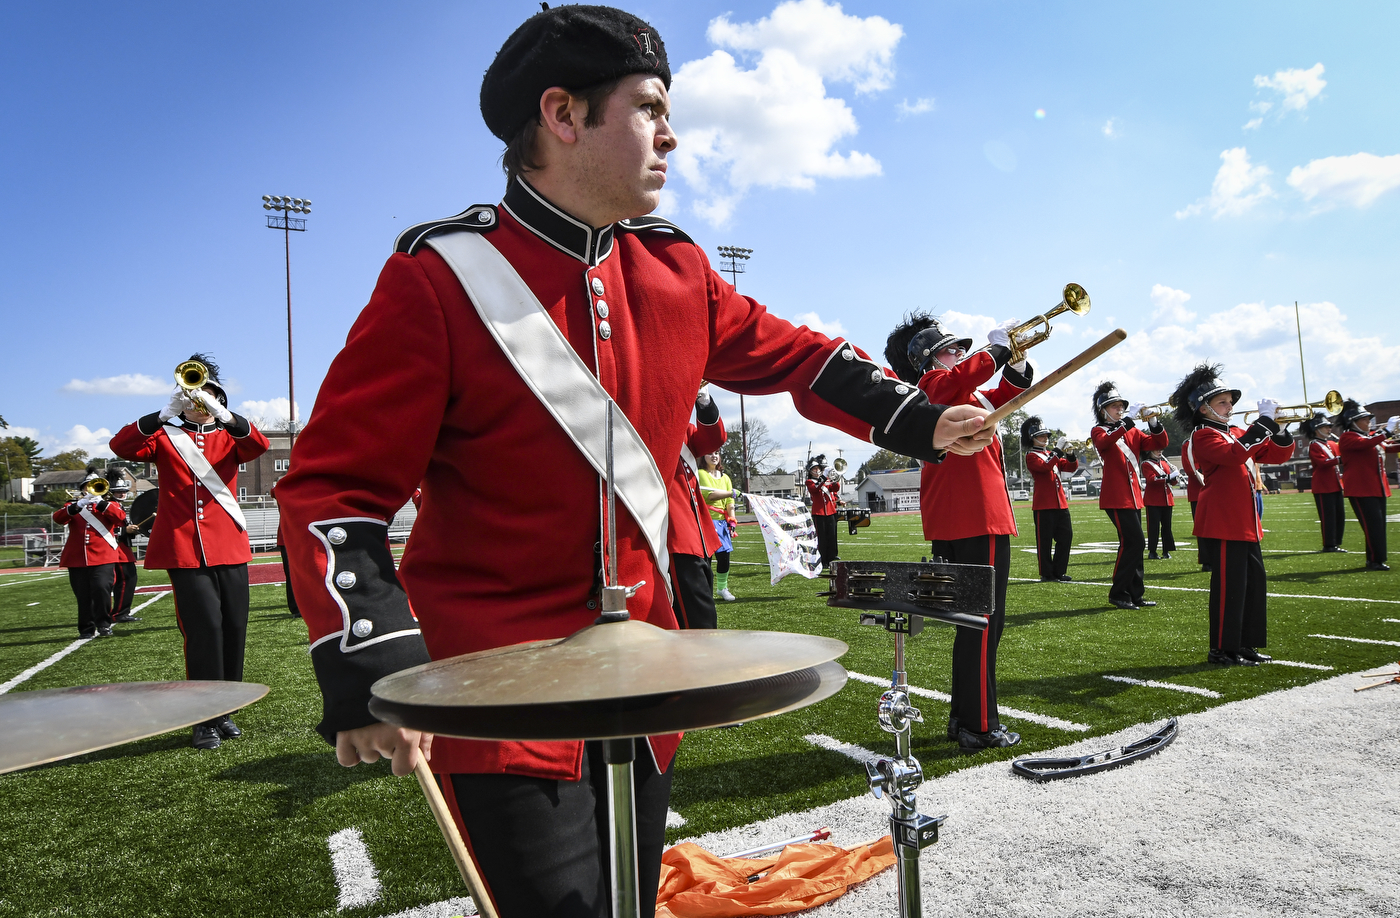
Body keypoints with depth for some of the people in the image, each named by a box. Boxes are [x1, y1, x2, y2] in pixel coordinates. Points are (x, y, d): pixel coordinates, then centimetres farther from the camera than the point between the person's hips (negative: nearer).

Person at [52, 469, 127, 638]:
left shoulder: (109, 504, 12)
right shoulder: (73, 505, 18)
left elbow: (121, 517, -10)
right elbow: (58, 518, -3)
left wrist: (100, 503, -18)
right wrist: (77, 506, -18)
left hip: (103, 557, -3)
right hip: (77, 558, 3)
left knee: (102, 589, -16)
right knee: (83, 596, 5)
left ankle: (104, 624, -4)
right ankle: (87, 629, 13)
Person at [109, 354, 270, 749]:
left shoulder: (228, 437, 13)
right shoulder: (165, 437, 12)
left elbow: (258, 444, -9)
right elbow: (121, 446, -7)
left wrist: (222, 414, -23)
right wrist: (164, 415, -19)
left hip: (229, 547, 2)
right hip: (184, 549, -2)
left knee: (233, 628, 5)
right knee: (204, 628, -8)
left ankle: (224, 710, 19)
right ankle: (206, 720, 1)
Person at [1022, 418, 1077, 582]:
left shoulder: (1052, 454, 21)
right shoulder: (1031, 456, -2)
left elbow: (1071, 467, 14)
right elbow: (1045, 466, -21)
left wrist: (1070, 453, -4)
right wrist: (1058, 450, -22)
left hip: (1060, 503, 7)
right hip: (1043, 505, -7)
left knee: (1066, 536, 5)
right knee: (1044, 541, -2)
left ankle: (1059, 572, 14)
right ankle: (1047, 574, 5)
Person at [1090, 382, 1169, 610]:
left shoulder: (1132, 432, 18)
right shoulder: (1098, 431, 0)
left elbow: (1160, 443, 7)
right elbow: (1105, 442, -24)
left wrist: (1153, 422, -8)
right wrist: (1126, 421, -31)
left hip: (1133, 497, 7)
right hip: (1116, 497, -7)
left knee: (1133, 544, 9)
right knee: (1134, 542, -14)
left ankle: (1135, 593, 16)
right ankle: (1118, 593, -5)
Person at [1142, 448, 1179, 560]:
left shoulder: (1166, 462, 17)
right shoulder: (1146, 464, -2)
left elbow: (1172, 481, 15)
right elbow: (1151, 478, -18)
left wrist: (1175, 478, -8)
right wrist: (1166, 478, -29)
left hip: (1167, 499, 6)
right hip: (1153, 500, -6)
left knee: (1167, 526, 7)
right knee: (1154, 526, -6)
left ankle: (1166, 551, 13)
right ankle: (1152, 552, -2)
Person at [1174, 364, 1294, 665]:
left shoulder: (1237, 434, 19)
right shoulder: (1203, 436, -9)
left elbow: (1277, 454, 17)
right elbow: (1235, 454, -28)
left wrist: (1278, 425, -1)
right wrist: (1264, 419, -25)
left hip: (1244, 524, 9)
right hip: (1221, 524, -9)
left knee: (1255, 583, 12)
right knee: (1229, 586, -6)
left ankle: (1245, 645, 22)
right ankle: (1222, 650, 3)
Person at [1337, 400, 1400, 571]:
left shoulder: (1373, 436, 20)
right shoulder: (1348, 437, -8)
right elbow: (1366, 443, -27)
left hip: (1377, 488, 9)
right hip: (1361, 489, -9)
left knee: (1378, 524, 10)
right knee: (1372, 525, -11)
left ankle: (1375, 559, 17)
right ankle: (1375, 561, -7)